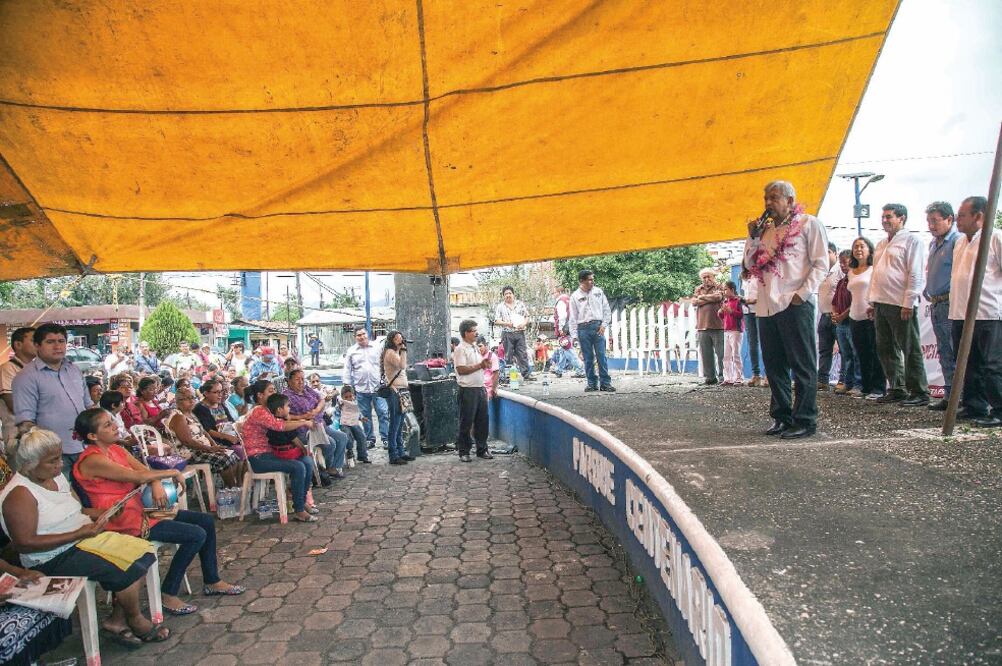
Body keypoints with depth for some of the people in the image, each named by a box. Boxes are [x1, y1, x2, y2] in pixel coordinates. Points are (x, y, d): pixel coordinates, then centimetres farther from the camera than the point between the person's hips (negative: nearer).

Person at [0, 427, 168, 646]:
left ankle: (117, 620, 4)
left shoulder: (55, 477, 8)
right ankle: (136, 621, 6)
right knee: (128, 571, -21)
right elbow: (25, 543, -23)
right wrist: (79, 534, -24)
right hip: (54, 560, -9)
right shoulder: (19, 494, -18)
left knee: (143, 556, -5)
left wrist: (105, 513, -2)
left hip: (84, 539, 9)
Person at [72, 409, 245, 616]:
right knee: (196, 535, -17)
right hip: (124, 522, -9)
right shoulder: (92, 461, -18)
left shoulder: (116, 449, 9)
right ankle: (168, 596, -4)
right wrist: (173, 473, -13)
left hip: (139, 509, 9)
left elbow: (146, 470, 6)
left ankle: (212, 582, 18)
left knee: (206, 521, 5)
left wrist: (157, 484, -17)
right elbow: (137, 476, -24)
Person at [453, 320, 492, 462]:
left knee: (482, 421, 11)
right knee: (466, 423, 1)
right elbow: (461, 370, -19)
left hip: (480, 388, 8)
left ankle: (482, 449, 22)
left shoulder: (474, 348, 16)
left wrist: (485, 363, 2)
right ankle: (463, 452, 10)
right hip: (468, 390, -8)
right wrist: (479, 365, -15)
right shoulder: (460, 349, -10)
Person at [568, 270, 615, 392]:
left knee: (601, 356, -4)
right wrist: (574, 335, -2)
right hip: (583, 328, 0)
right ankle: (592, 383, 12)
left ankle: (605, 383, 0)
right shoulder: (575, 296, 5)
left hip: (598, 327, 0)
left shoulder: (598, 291, 10)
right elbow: (572, 318, 4)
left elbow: (607, 310, 11)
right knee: (588, 358, 4)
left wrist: (604, 325, 0)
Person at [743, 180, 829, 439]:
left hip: (795, 305, -6)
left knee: (802, 365, -1)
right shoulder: (765, 228, 19)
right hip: (766, 306, 6)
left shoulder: (808, 223, 3)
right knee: (774, 365, 9)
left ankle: (804, 420, 4)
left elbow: (821, 264, -3)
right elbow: (750, 265, 19)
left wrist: (802, 293, -13)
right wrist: (753, 237, 6)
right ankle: (782, 416, 18)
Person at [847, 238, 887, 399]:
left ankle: (878, 388, 1)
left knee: (875, 354, -4)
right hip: (855, 318, 6)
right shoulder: (851, 272, 18)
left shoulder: (874, 269, -1)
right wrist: (844, 314, 17)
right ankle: (865, 387, 16)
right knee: (862, 355, 9)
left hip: (872, 316, -6)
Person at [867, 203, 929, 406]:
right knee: (886, 349, 10)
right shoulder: (881, 245, 20)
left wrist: (908, 303, -16)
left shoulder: (911, 240, -3)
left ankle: (919, 393, 5)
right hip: (881, 304, 8)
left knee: (910, 350, -2)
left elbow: (915, 274, -11)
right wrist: (872, 301, 16)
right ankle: (897, 389, 19)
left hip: (901, 305, -8)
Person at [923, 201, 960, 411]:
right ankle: (949, 395, 18)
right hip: (936, 305, 9)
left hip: (951, 304, -9)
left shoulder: (957, 241, -11)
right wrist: (927, 293, 19)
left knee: (958, 353, -6)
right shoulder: (933, 243, 18)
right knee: (945, 353, 12)